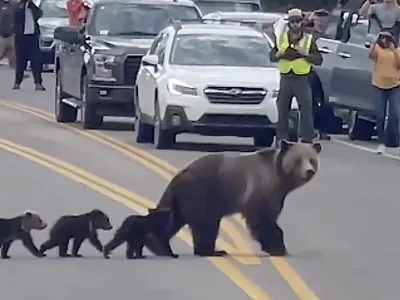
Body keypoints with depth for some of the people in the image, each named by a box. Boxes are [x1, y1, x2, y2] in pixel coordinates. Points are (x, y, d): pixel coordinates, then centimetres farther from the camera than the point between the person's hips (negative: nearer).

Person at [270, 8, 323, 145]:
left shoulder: (309, 39, 3)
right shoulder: (281, 38, 9)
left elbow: (318, 60, -4)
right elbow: (271, 56, 12)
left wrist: (305, 53, -19)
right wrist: (278, 55, -11)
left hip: (302, 79, -2)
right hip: (285, 78, 2)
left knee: (306, 109, -5)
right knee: (282, 110, 6)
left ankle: (307, 139, 0)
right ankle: (281, 138, 15)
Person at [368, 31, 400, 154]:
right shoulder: (377, 49, 2)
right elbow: (371, 55, -19)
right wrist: (374, 44, -36)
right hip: (379, 86, 0)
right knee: (380, 116, 1)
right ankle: (381, 143, 8)